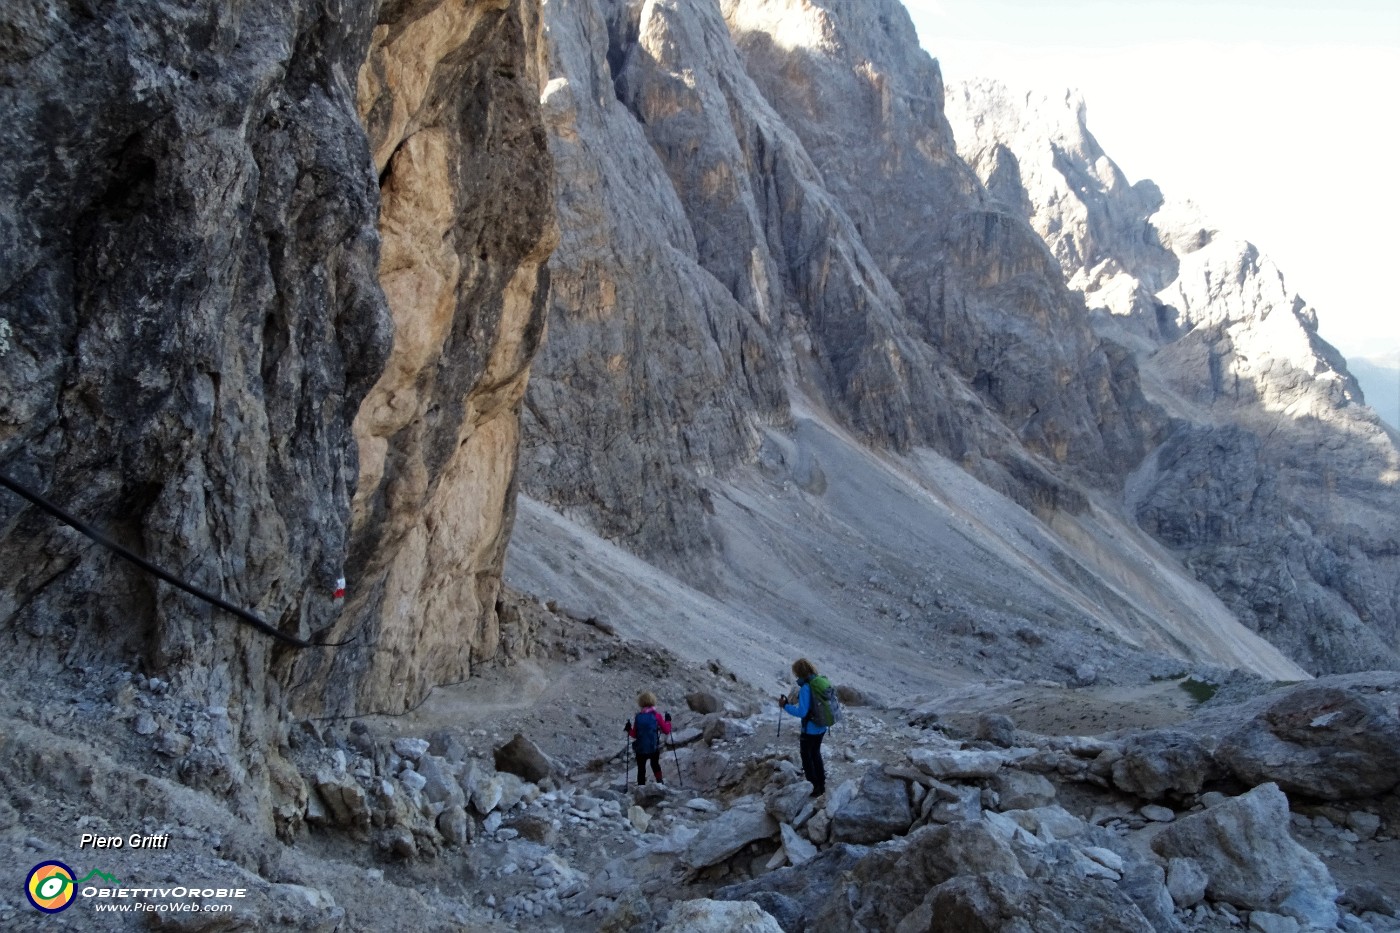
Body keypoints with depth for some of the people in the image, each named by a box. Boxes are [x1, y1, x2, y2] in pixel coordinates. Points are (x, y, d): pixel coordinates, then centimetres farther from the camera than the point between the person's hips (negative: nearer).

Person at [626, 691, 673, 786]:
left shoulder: (638, 717, -7)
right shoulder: (657, 716, -8)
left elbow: (634, 735, -3)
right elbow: (666, 731, -2)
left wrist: (629, 729, 15)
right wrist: (668, 721, 13)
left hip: (640, 749, -1)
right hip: (654, 748, 1)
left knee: (641, 769, 11)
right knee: (655, 764, 26)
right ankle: (660, 783, 27)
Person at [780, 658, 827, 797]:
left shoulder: (805, 688, -25)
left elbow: (802, 712, -25)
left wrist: (785, 706, -14)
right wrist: (793, 703, 14)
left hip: (810, 730, -7)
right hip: (822, 728, 7)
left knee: (806, 757, 12)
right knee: (816, 754, 24)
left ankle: (814, 788, 17)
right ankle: (821, 785, 34)